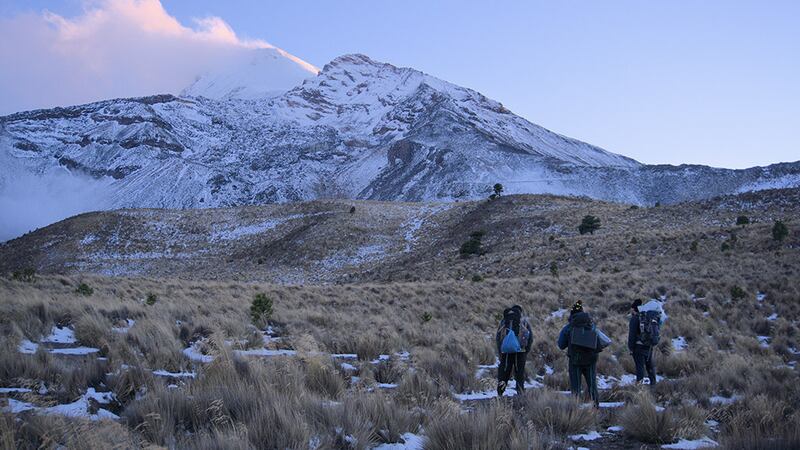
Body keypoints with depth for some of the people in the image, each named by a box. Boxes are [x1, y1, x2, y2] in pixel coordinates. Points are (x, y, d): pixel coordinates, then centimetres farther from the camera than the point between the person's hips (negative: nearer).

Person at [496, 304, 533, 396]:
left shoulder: (504, 321, 13)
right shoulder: (525, 320, 8)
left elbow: (497, 338, 11)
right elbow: (530, 337, 3)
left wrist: (500, 352, 13)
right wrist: (527, 349, 10)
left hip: (506, 352, 1)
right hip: (520, 351, -1)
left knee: (504, 372, 6)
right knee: (520, 372, 5)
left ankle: (500, 394, -3)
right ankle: (521, 394, 2)